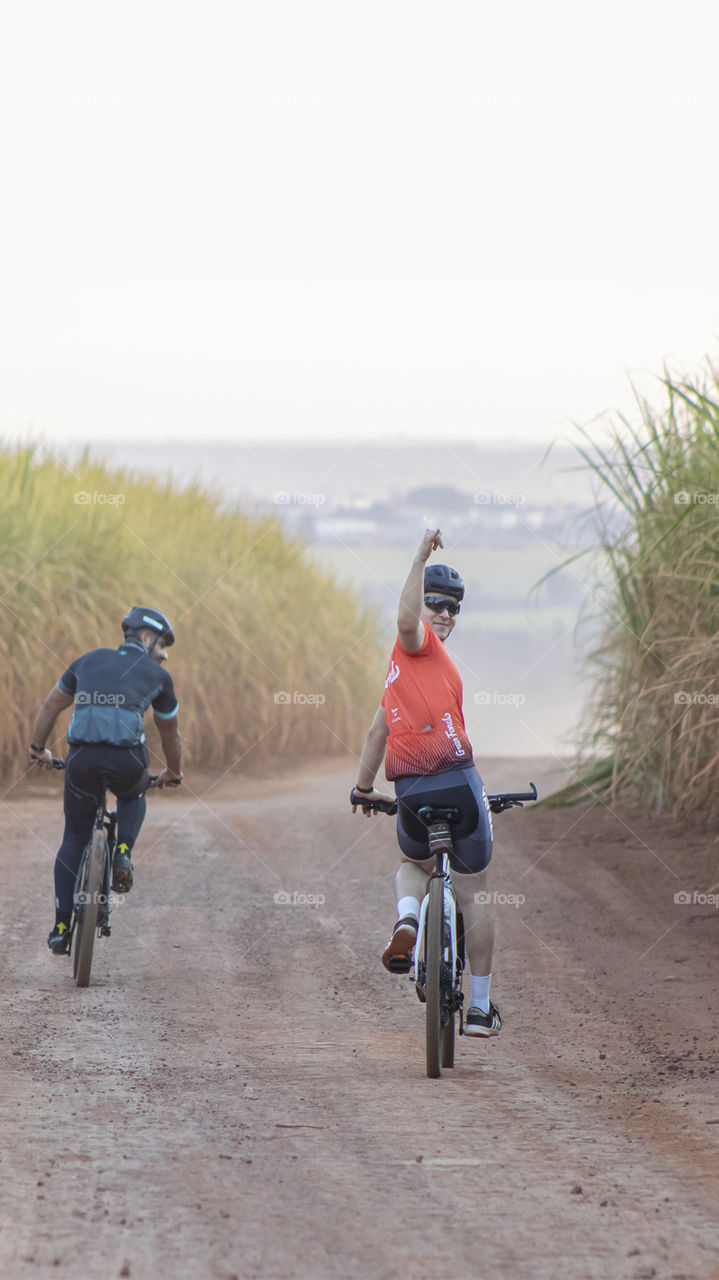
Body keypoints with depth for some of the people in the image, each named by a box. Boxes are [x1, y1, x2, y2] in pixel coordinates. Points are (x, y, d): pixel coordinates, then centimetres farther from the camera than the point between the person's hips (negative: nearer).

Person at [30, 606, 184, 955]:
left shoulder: (90, 660, 26)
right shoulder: (158, 676, 20)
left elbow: (50, 707, 33)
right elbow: (170, 734, 33)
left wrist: (38, 750, 47)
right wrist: (173, 774, 51)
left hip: (82, 756, 1)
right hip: (127, 757, -1)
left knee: (74, 840, 18)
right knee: (133, 796, 36)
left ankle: (61, 929, 12)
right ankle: (123, 856, 9)